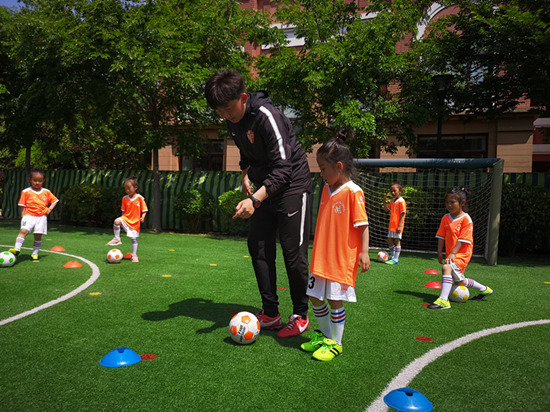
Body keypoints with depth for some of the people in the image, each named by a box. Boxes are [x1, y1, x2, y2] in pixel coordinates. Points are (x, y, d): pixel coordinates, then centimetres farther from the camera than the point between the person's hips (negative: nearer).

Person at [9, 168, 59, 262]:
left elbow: (54, 200, 22)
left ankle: (35, 254, 12)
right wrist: (23, 217, -2)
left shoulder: (47, 192, 10)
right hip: (29, 216, -2)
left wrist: (50, 208, 5)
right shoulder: (26, 192, 3)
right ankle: (17, 249, -27)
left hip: (41, 217, 2)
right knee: (23, 230, -22)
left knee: (38, 235, 2)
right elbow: (22, 206, 4)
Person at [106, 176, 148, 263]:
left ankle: (134, 255, 21)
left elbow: (144, 209, -3)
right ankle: (117, 239, -16)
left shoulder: (140, 198, -7)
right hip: (126, 218, 2)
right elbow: (124, 210, 12)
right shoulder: (125, 198, 2)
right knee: (117, 221, -32)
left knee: (134, 238, 5)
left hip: (135, 221, -2)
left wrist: (142, 217, -19)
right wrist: (123, 218, 8)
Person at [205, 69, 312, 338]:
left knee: (293, 252, -5)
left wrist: (255, 199, -38)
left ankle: (300, 316, 12)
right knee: (258, 246, 4)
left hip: (292, 184, -8)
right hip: (266, 186, 8)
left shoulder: (266, 116, -25)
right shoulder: (232, 120, 1)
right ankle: (270, 314, 14)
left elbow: (283, 168, -29)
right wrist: (246, 176, 4)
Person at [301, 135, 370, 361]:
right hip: (321, 257, 8)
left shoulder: (353, 192, -12)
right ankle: (324, 335, 35)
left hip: (342, 258, -8)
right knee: (315, 298, 13)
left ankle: (335, 343, 20)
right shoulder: (326, 190, 10)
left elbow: (362, 225, -12)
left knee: (335, 300, 1)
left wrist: (364, 252, -17)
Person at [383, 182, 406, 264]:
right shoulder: (393, 201, 13)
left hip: (397, 226, -8)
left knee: (397, 241, -3)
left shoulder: (401, 201, -13)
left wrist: (399, 226, -20)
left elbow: (403, 214, -16)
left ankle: (395, 259, 1)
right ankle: (393, 257, 23)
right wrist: (385, 201, 8)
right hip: (391, 225, 8)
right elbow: (387, 210, 21)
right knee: (390, 241, 12)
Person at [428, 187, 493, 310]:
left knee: (447, 267, -33)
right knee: (459, 282, 20)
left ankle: (443, 300, -37)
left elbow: (463, 239, -18)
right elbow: (441, 236, 5)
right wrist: (440, 252, -3)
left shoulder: (466, 219, -14)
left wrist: (452, 253, -24)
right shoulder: (445, 218, 5)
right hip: (450, 253, 8)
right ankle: (484, 289, 46)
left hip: (462, 253, -8)